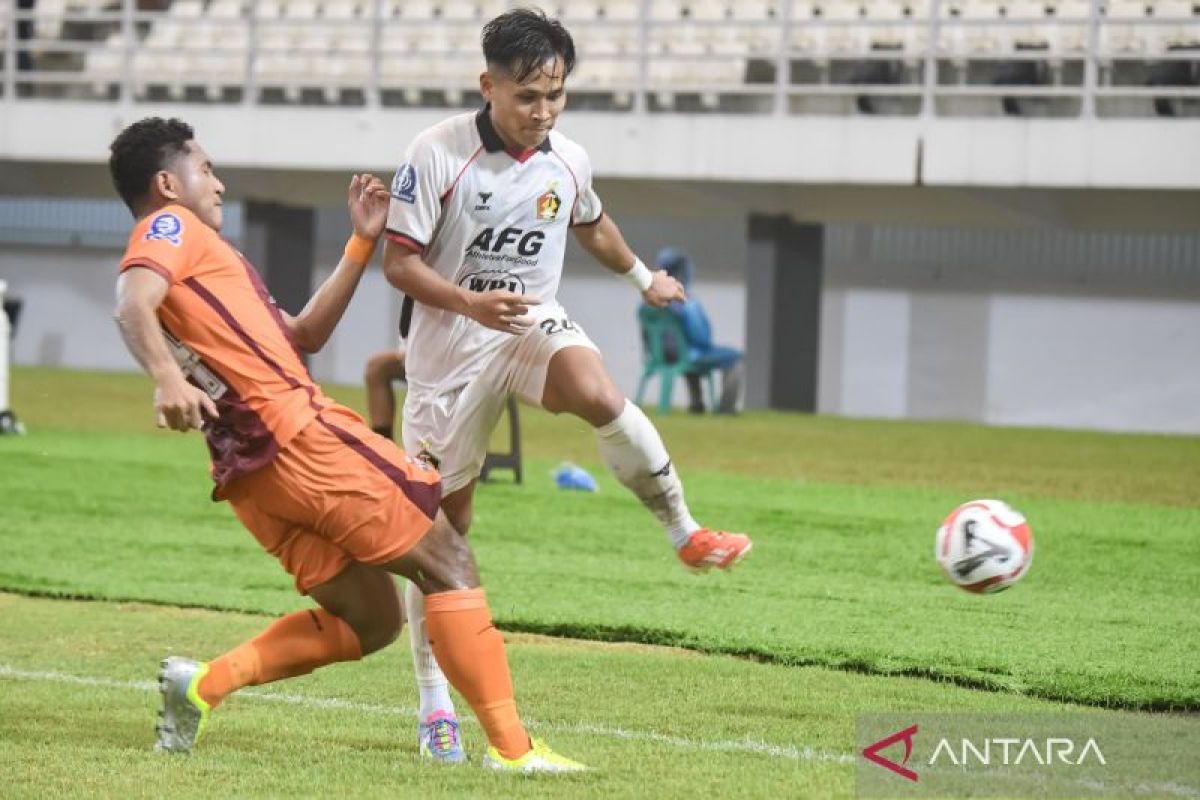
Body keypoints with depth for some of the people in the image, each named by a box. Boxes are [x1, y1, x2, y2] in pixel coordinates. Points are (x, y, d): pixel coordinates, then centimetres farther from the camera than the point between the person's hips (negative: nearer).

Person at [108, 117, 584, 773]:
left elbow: (305, 334, 29)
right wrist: (167, 378, -39)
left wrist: (362, 242, 28)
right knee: (448, 563, -3)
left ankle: (202, 683, 1)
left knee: (369, 620, 13)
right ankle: (511, 745, -8)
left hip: (250, 471, 10)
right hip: (295, 435, -10)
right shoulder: (170, 225, 1)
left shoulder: (178, 245, 28)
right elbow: (132, 307, -22)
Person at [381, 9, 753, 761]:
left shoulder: (569, 161, -2)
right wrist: (470, 303, -29)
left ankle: (685, 531, -16)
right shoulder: (438, 154, -16)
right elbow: (399, 263, -13)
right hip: (451, 349, -2)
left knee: (602, 397, -34)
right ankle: (434, 696, 14)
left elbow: (592, 224, 22)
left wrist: (643, 277, 36)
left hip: (536, 325, 2)